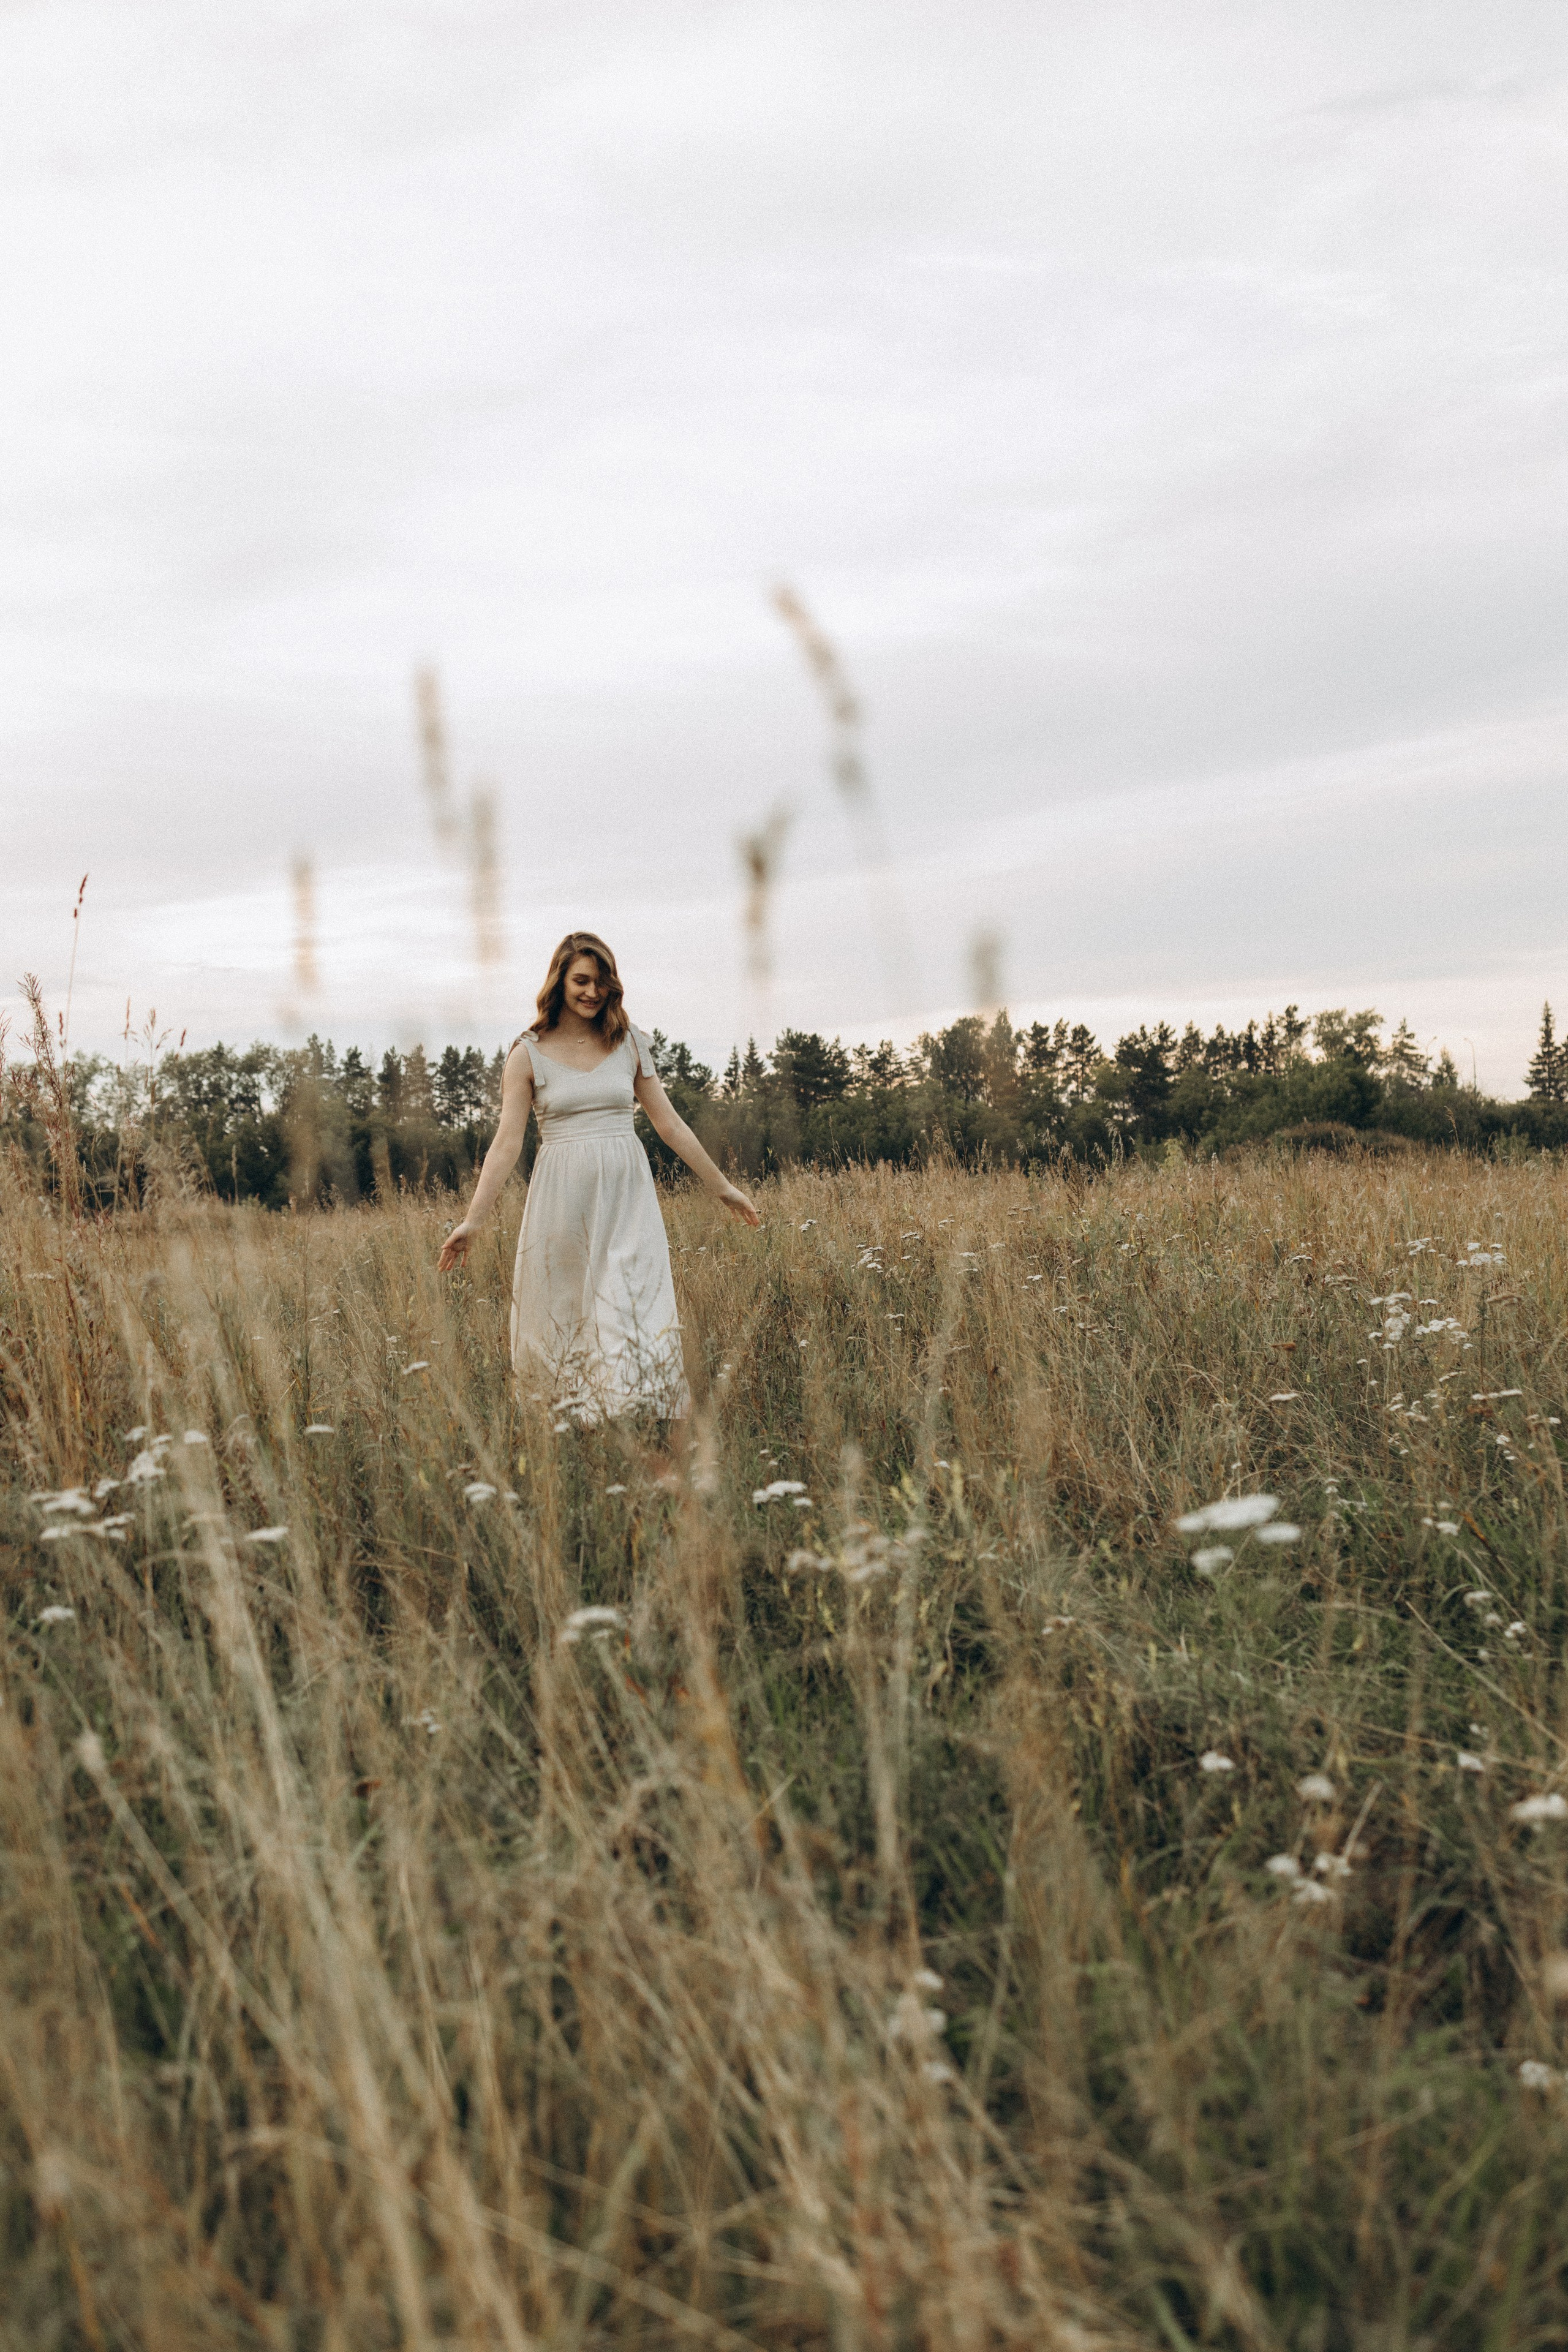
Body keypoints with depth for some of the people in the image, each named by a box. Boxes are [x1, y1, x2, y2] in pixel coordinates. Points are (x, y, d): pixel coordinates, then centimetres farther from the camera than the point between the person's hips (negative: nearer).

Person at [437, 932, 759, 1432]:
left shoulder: (629, 1044, 8)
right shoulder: (529, 1055, 2)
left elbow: (669, 1122, 13)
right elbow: (507, 1141, -3)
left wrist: (721, 1185, 16)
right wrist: (473, 1219, -13)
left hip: (626, 1200, 1)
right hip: (563, 1201, -1)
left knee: (645, 1319, -9)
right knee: (562, 1320, 3)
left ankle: (681, 1457, -9)